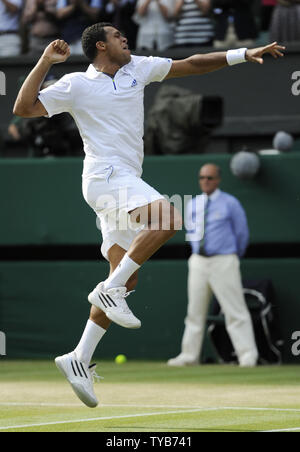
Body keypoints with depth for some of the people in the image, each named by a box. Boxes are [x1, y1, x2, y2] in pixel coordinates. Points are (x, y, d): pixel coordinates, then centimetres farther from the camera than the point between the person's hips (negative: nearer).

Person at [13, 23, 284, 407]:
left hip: (126, 180, 7)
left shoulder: (138, 69, 16)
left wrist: (244, 54, 14)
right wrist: (45, 62, -11)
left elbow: (192, 65, 20)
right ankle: (110, 290, -24)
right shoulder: (75, 84, 0)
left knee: (126, 279, 2)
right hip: (105, 175, -7)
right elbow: (23, 108, -4)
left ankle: (79, 359, 3)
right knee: (167, 217, -31)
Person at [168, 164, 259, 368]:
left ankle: (248, 356, -10)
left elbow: (242, 233, 4)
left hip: (224, 262, -5)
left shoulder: (230, 203, -3)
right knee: (195, 310, 7)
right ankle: (189, 355, 13)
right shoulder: (193, 204, 12)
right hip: (199, 262, 5)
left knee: (235, 310, -9)